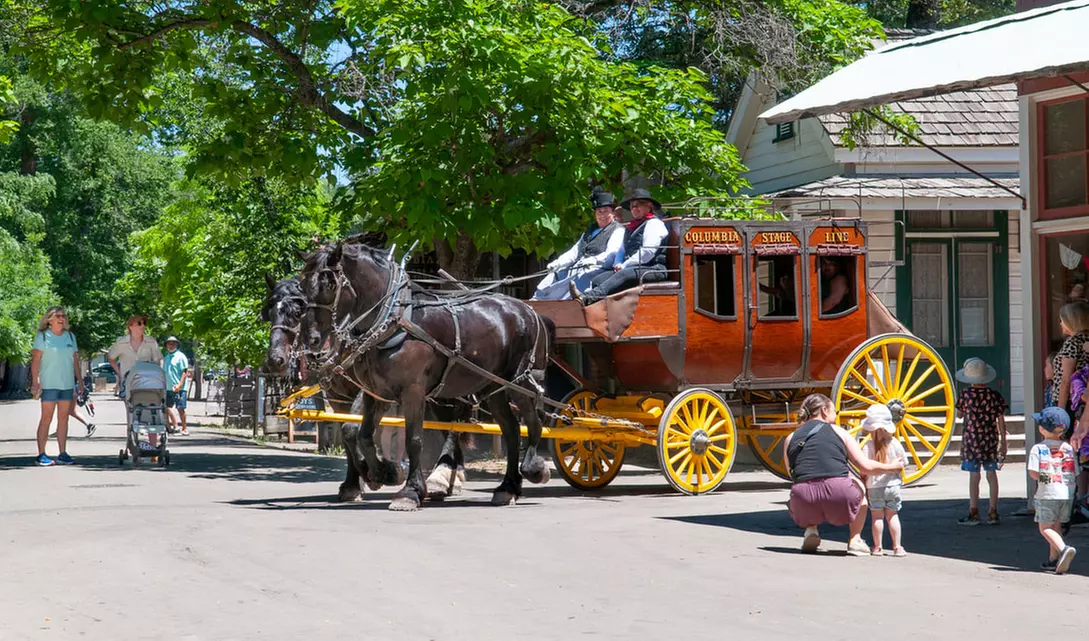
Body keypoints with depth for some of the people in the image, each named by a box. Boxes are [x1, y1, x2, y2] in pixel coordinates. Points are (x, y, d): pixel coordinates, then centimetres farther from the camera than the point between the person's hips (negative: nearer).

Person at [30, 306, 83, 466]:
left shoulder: (70, 337, 12)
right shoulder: (42, 336, -2)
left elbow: (75, 359, 17)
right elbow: (35, 360, -5)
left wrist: (79, 379, 12)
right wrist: (35, 382, -12)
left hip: (67, 384, 5)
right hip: (48, 384, -5)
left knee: (64, 418, 6)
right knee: (46, 418, -6)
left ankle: (63, 454, 10)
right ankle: (41, 455, -5)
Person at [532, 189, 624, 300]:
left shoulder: (618, 230, 6)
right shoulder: (590, 230, 31)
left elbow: (611, 254, -10)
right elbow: (575, 250, 26)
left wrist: (594, 260, -29)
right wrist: (557, 263, 9)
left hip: (596, 269, -9)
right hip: (577, 268, 9)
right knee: (553, 276, -8)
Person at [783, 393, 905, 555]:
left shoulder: (791, 439, 16)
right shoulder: (838, 432, 10)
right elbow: (866, 467, 6)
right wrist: (891, 467, 26)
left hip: (805, 506, 2)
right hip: (840, 502, -1)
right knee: (859, 486, 34)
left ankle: (810, 529, 12)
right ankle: (855, 540, 20)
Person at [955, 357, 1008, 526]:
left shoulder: (965, 395, -8)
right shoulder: (995, 396, -2)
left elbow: (959, 414, 8)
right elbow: (1001, 421, 2)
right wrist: (1003, 442, 10)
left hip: (972, 439, -2)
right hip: (991, 440, 2)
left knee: (974, 476, 1)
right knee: (991, 474, 7)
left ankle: (973, 513, 3)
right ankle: (993, 513, 10)